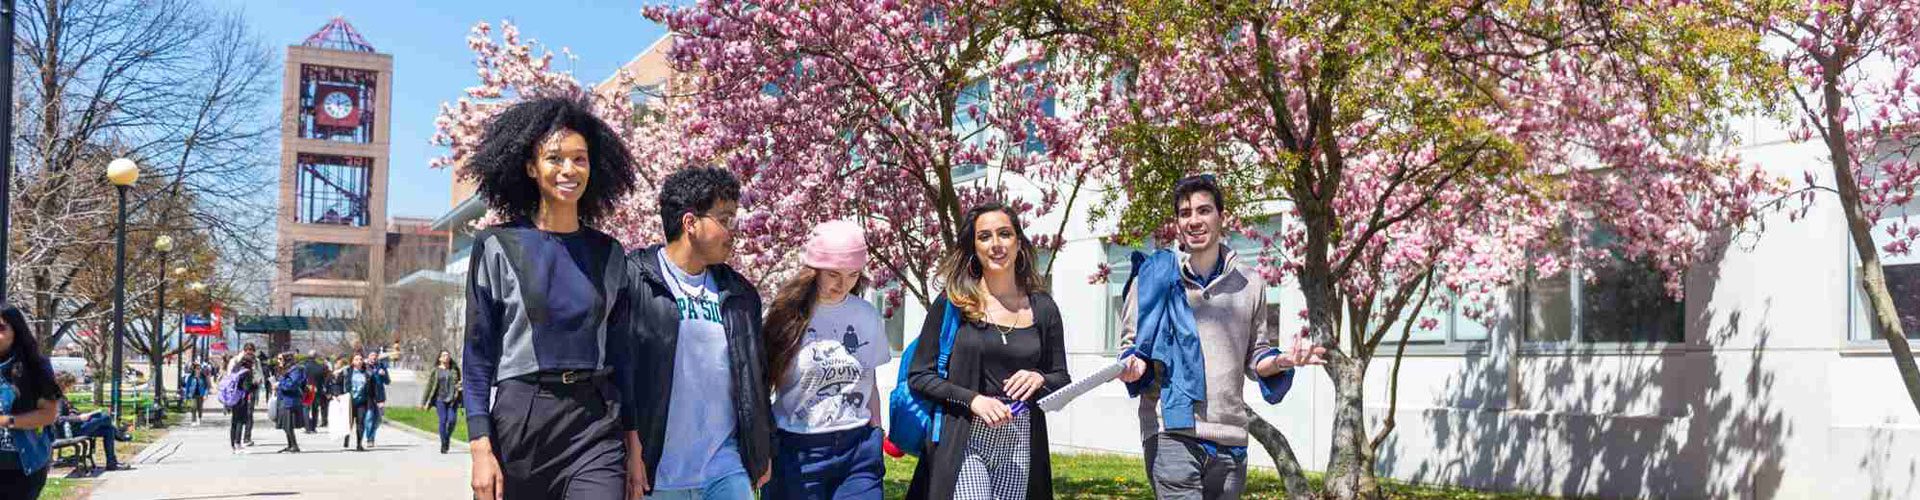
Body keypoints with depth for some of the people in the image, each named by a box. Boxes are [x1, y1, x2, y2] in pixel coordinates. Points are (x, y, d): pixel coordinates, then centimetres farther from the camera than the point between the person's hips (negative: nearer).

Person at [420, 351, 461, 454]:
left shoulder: (455, 369, 11)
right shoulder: (436, 370, 7)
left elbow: (459, 383, 20)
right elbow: (429, 386, 7)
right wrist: (423, 402, 6)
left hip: (452, 399, 1)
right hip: (440, 399, -1)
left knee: (452, 420, -11)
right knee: (443, 421, -8)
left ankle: (448, 437, 17)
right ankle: (443, 445, 1)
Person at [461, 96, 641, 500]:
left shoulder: (608, 253, 9)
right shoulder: (497, 247, 0)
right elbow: (478, 354, -1)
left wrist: (633, 441, 9)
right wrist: (481, 448, -10)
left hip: (596, 424, 2)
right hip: (518, 420, -1)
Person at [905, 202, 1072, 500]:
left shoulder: (1042, 308, 7)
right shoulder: (953, 303, 0)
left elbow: (1062, 380, 14)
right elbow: (918, 376, -1)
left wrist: (1040, 379, -9)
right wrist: (973, 399, -14)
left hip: (1019, 443, 3)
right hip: (964, 440, -3)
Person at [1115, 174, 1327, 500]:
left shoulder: (1250, 284, 11)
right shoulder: (1154, 275, 2)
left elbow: (1255, 357, 19)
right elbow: (1131, 343, 10)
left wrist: (1283, 361, -3)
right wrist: (1135, 367, -13)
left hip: (1230, 436, 4)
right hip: (1171, 432, -4)